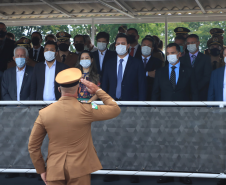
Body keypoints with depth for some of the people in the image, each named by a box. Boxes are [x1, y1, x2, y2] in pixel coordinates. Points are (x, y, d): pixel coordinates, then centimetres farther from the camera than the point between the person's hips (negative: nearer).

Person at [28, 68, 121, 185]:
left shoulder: (44, 113, -1)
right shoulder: (85, 110, -10)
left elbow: (33, 146, 3)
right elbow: (115, 109, 3)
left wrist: (41, 170, 14)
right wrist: (98, 90, 11)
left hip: (54, 171, 2)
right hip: (79, 170, -2)